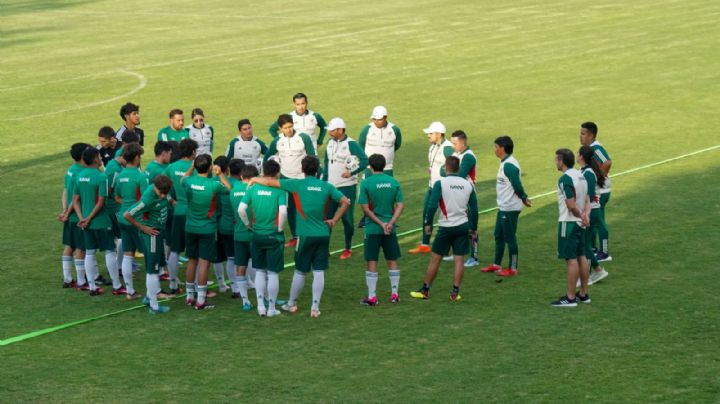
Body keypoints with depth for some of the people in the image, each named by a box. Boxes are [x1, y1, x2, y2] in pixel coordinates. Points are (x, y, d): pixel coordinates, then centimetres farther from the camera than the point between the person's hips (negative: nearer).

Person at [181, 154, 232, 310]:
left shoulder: (189, 181, -8)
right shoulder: (213, 185, -19)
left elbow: (183, 179, 18)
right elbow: (228, 189, 1)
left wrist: (192, 167, 17)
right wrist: (220, 174, 6)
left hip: (190, 227, 4)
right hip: (207, 229, -4)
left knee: (192, 261, 15)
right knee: (204, 263, -1)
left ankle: (189, 297, 23)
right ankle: (200, 301, -1)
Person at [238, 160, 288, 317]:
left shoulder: (253, 188, -2)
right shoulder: (279, 190, -10)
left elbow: (241, 209, -8)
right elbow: (283, 211, -23)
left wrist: (248, 225, 6)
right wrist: (280, 228, -7)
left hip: (257, 235, 3)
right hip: (274, 236, -3)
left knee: (260, 271, 15)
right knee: (273, 273, 7)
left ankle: (261, 306, 15)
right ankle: (271, 308, 12)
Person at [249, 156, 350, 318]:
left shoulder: (297, 185, -7)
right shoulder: (326, 186, 1)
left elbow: (270, 182, -6)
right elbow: (346, 202, 1)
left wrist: (254, 180, 11)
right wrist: (334, 220, 8)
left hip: (306, 235, -2)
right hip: (323, 235, 2)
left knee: (300, 272, 11)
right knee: (319, 272, 5)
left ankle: (291, 304, 25)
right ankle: (315, 307, 5)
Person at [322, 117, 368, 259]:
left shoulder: (351, 144, -15)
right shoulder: (330, 143, 7)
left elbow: (364, 160, -24)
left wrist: (351, 173, -28)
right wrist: (324, 180, 14)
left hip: (347, 187, -6)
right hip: (331, 187, 6)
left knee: (346, 218, 2)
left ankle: (348, 248, 16)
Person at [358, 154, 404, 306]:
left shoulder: (366, 183, -8)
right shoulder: (394, 182, 2)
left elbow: (366, 209, -11)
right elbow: (400, 205, -3)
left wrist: (380, 223, -8)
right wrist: (390, 223, -9)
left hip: (372, 229, -3)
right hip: (390, 229, 3)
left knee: (372, 262, 2)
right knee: (392, 261, 13)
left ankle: (372, 297, 3)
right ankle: (394, 294, 18)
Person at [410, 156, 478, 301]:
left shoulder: (440, 183, -10)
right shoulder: (468, 184, 2)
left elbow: (432, 205, -16)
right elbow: (474, 209, 6)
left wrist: (428, 224, -3)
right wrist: (473, 228, 16)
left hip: (446, 227, -3)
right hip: (463, 226, 3)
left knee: (435, 259, 7)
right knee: (459, 259, 6)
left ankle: (425, 290, 15)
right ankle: (455, 292, 4)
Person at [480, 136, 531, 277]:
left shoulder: (509, 165, -21)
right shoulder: (505, 163, 11)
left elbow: (517, 185, -24)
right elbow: (517, 185, 14)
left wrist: (524, 198, -11)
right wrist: (524, 198, 8)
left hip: (509, 208, -10)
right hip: (503, 207, 10)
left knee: (510, 238, -1)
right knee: (498, 235, 18)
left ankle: (512, 269, 7)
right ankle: (496, 264, 29)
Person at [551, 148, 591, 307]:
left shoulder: (565, 179, -19)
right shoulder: (580, 175, 11)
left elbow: (571, 205, -22)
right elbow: (587, 200, 10)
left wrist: (581, 216, -7)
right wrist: (585, 215, -5)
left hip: (568, 222, -9)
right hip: (580, 223, 9)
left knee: (571, 260, -6)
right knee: (581, 257, 13)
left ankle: (570, 298, -2)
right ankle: (584, 294, 20)